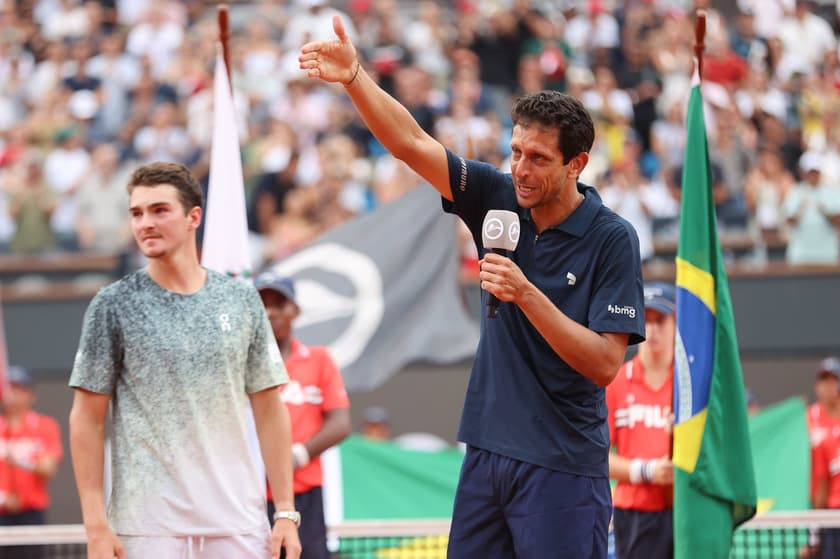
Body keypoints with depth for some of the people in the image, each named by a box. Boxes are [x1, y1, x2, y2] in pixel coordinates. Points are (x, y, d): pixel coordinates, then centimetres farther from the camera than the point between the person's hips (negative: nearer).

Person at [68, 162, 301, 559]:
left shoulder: (242, 300, 8)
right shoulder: (113, 305, 0)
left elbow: (269, 409, 11)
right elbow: (87, 418, 0)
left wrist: (286, 511, 4)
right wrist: (96, 524, -7)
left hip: (238, 521, 2)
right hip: (146, 523, -2)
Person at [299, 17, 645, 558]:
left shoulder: (612, 239, -11)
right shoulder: (500, 198, 4)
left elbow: (605, 363, -16)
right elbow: (412, 143, -3)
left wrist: (526, 294, -23)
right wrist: (354, 76, -18)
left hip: (562, 467, -5)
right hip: (488, 451, 6)